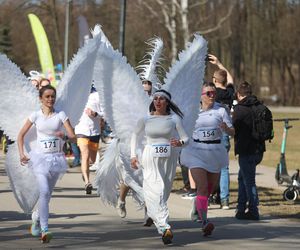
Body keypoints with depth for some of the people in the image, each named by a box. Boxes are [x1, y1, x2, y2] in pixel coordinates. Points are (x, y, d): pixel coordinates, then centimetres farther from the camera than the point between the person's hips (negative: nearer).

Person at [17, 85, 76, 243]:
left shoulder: (60, 115, -1)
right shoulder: (36, 116, -1)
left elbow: (73, 137, -5)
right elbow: (21, 135, 7)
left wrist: (64, 135, -27)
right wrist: (21, 154, -6)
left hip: (56, 158, 2)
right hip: (40, 157, -2)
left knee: (47, 193, 14)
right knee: (44, 191, -20)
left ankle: (37, 216, 45)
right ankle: (44, 230, -24)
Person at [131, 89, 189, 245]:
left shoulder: (174, 119, 2)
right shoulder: (146, 119, 3)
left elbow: (185, 138, 3)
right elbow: (135, 135, 17)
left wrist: (180, 143, -21)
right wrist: (133, 156, 10)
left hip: (169, 157, 2)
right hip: (150, 157, -2)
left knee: (164, 190, 7)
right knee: (156, 190, -13)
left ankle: (151, 213, 30)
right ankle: (164, 227, -15)